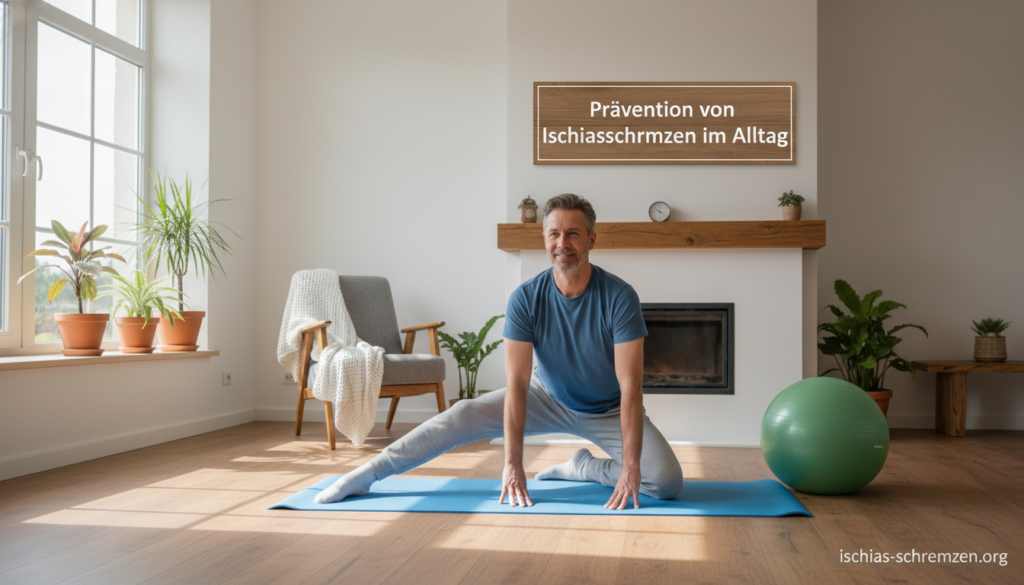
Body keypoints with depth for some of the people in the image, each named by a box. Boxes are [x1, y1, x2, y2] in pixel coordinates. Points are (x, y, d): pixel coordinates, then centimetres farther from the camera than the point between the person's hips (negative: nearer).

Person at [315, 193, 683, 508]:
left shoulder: (619, 297, -28)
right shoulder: (526, 299, -22)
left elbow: (630, 385, -30)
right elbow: (517, 383, -25)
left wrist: (631, 467, -36)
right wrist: (512, 464, -31)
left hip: (608, 411, -1)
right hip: (549, 397, 1)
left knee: (667, 482, -20)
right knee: (463, 416, -16)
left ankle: (582, 468, 5)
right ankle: (366, 476, -9)